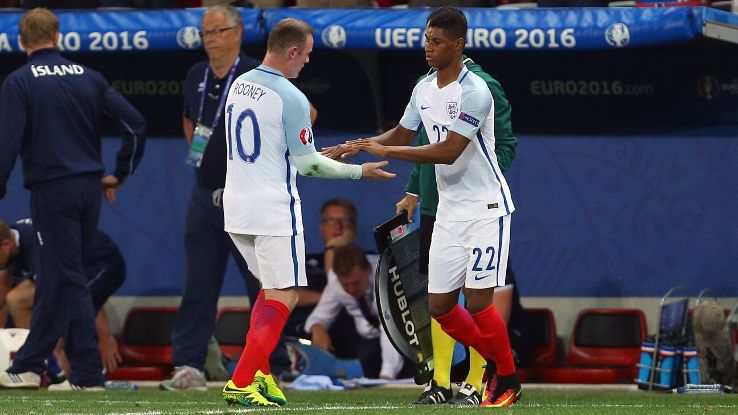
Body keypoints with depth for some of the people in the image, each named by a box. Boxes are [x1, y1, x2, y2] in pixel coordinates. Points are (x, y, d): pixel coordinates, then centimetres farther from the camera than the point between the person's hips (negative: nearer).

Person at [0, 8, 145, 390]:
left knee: (66, 280, -3)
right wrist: (120, 174, 13)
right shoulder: (87, 77, 9)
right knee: (55, 277, 14)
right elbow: (135, 122, 4)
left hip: (51, 191, -5)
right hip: (90, 191, 5)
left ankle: (88, 373, -6)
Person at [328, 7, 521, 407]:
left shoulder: (474, 92, -19)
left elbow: (449, 151, -25)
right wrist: (356, 146, 3)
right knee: (440, 305, 3)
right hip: (449, 211, 8)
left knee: (478, 302, -10)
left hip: (486, 208, -7)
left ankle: (509, 381, 10)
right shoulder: (424, 88, 6)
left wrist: (386, 151, -23)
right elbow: (402, 134, 20)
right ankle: (495, 361, 24)